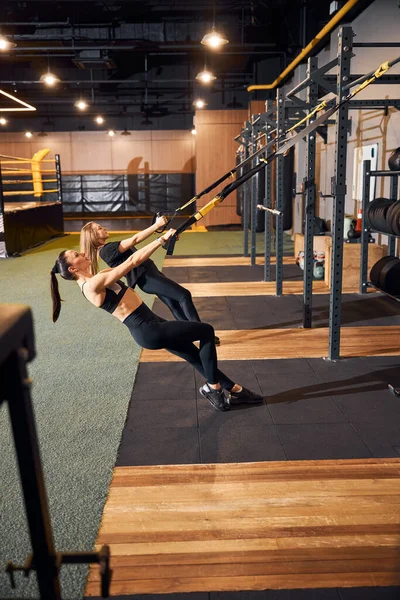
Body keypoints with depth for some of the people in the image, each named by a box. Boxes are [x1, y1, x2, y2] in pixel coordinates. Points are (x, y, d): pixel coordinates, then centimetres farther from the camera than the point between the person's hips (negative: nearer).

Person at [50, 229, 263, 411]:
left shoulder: (94, 280, 13)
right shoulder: (93, 285, -17)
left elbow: (130, 263, 12)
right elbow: (132, 261, -19)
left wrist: (160, 239, 7)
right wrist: (162, 239, -13)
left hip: (151, 325, 9)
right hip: (148, 331, -9)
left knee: (198, 358, 13)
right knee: (206, 331, -1)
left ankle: (234, 390, 25)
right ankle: (213, 388, 9)